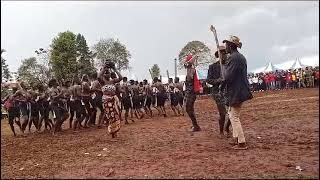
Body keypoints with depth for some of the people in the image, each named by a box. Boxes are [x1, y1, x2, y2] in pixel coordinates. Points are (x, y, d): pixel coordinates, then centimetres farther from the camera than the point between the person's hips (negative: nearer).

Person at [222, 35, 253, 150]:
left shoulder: (233, 58, -18)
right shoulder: (241, 57, 14)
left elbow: (227, 77, -23)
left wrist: (223, 66, -7)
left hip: (236, 92, -10)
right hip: (240, 90, 10)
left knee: (234, 117, -4)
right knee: (232, 114, 20)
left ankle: (242, 143, 0)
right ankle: (236, 138, 27)